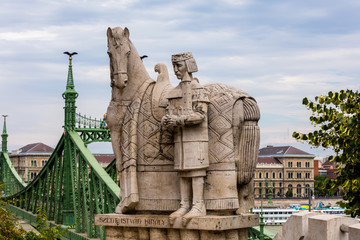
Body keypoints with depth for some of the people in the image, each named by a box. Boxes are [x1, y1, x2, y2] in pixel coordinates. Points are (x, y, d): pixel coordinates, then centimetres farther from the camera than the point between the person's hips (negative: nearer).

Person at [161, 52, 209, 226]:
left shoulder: (197, 89, -5)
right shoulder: (174, 92, 17)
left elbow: (200, 115, -14)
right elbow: (170, 113, 15)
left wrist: (178, 119, -20)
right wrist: (166, 120, -9)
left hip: (195, 139, -7)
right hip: (180, 138, 7)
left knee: (196, 171, -8)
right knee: (182, 172, 6)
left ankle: (198, 207, -8)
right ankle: (184, 206, 9)